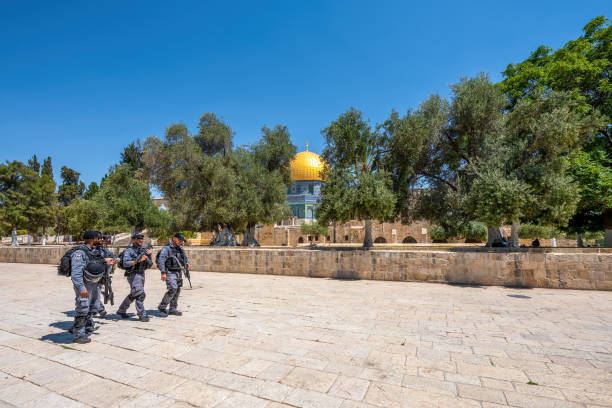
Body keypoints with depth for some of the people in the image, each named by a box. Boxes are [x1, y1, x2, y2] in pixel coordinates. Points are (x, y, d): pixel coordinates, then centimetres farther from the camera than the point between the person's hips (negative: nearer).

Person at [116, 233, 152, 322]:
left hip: (141, 274, 7)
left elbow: (149, 265, 9)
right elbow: (125, 263, -17)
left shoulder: (143, 250, 12)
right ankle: (142, 315, -4)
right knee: (140, 294, -13)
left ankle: (121, 310, 37)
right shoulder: (129, 251, -5)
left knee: (133, 295, 19)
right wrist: (137, 260, -26)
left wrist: (149, 256, -6)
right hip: (133, 275, -7)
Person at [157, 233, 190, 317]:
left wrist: (187, 263, -1)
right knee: (173, 289, -16)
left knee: (177, 290, 8)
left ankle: (173, 309, 20)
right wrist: (163, 273, -30)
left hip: (178, 272, 7)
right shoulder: (166, 249, -12)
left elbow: (184, 258, 20)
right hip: (170, 272, -7)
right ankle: (162, 307, 2)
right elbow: (161, 260, -21)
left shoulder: (180, 249, 10)